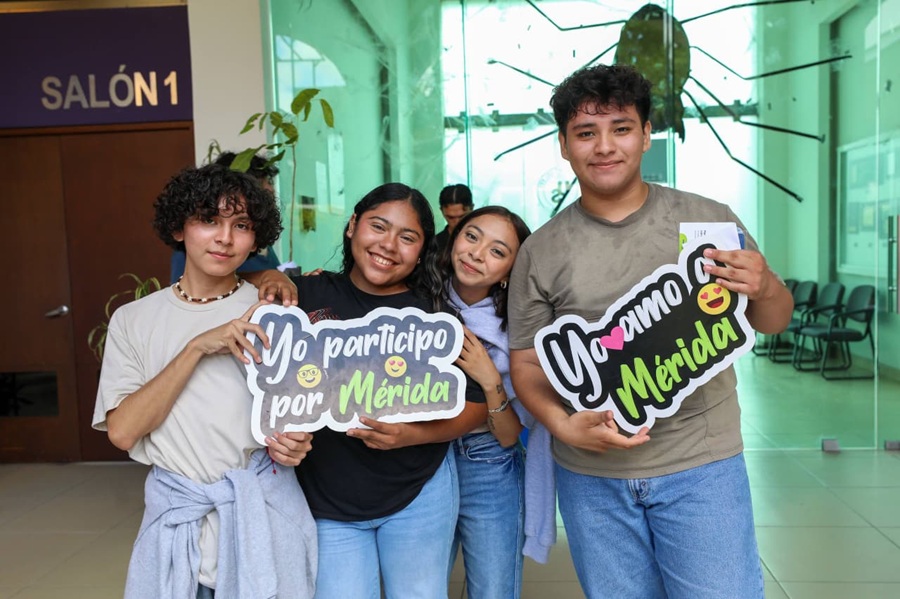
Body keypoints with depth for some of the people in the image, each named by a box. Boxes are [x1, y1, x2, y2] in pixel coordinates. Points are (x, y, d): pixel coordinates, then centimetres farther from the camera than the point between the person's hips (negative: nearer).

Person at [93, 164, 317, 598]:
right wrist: (198, 346, -19)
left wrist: (293, 443, -17)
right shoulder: (133, 319, 1)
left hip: (264, 506, 0)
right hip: (176, 513, 1)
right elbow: (122, 431, -10)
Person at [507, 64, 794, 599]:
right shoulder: (540, 252, 0)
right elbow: (527, 362, 3)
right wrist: (564, 425, -15)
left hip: (702, 466, -1)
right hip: (591, 475, 1)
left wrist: (765, 289, -17)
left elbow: (772, 322, 6)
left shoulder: (709, 221, -2)